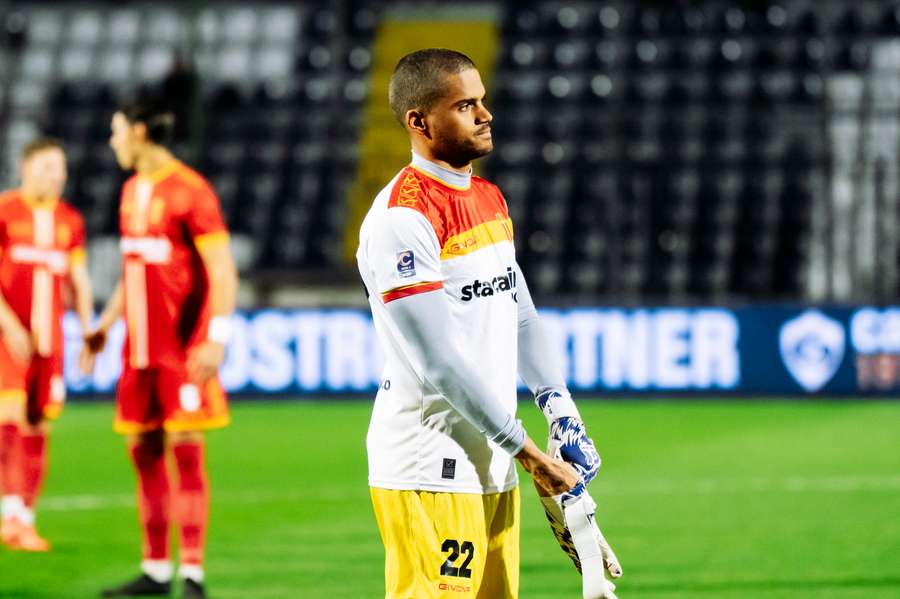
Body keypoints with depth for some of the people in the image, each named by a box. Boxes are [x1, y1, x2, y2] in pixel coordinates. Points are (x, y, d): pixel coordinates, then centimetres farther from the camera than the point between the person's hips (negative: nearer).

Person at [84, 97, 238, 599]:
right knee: (144, 452, 7)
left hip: (184, 349, -8)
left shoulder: (190, 191, -11)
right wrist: (105, 327, 22)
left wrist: (217, 339, -21)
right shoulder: (133, 191, 15)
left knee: (186, 451, -8)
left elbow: (223, 271, -14)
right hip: (141, 347, 8)